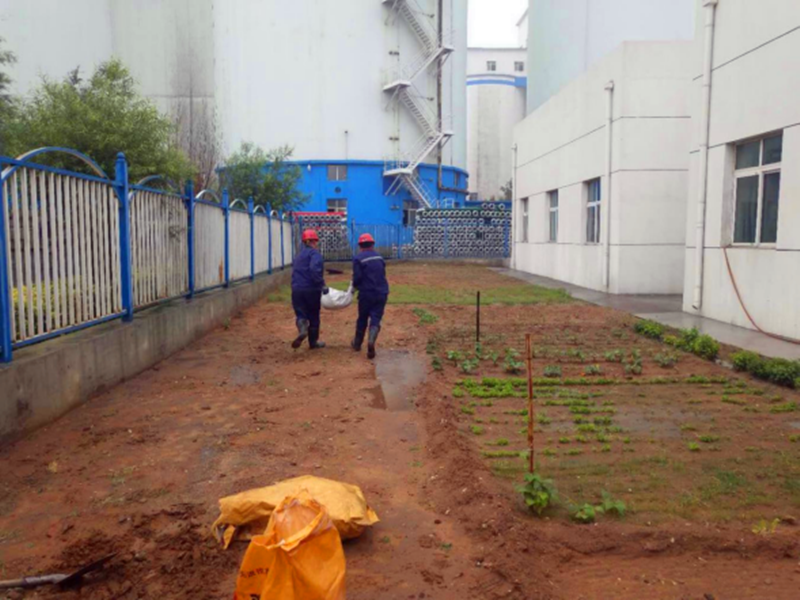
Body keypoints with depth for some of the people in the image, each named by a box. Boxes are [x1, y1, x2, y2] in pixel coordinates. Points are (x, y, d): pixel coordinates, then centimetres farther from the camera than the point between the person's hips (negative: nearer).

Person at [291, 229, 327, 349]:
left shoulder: (299, 255, 19)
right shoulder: (314, 253, -5)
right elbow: (315, 270, -23)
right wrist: (322, 284, -19)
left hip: (297, 289, 5)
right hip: (311, 289, -5)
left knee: (301, 314, 4)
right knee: (313, 316, 10)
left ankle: (302, 329, -28)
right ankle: (313, 342, 20)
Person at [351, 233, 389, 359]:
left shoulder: (358, 258, -8)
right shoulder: (379, 257, 9)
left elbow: (357, 277, -13)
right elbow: (382, 274, 13)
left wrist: (355, 285, 8)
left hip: (366, 293, -3)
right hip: (381, 293, 3)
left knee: (362, 319, 15)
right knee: (375, 319, 1)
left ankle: (357, 343, 30)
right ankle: (371, 341, -24)